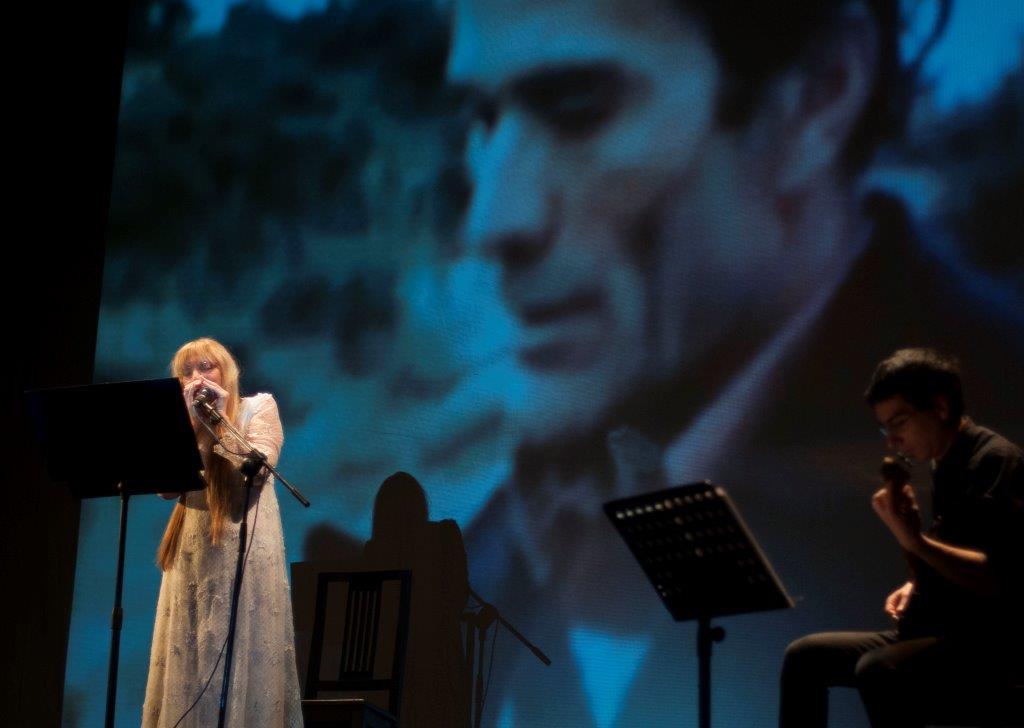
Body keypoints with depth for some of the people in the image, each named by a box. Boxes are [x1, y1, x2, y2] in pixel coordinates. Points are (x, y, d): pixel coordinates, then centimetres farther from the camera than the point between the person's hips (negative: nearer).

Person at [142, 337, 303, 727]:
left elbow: (258, 469, -10)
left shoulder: (258, 406, 6)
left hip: (244, 547, -5)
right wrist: (191, 422, -3)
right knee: (191, 652, -2)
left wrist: (218, 420, -8)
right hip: (194, 551, 5)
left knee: (242, 649, -11)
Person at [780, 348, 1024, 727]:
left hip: (988, 649, -10)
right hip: (942, 635, 10)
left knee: (878, 671, -36)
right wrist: (917, 586, 10)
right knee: (804, 656, 5)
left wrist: (916, 541, -27)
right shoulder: (945, 467, 15)